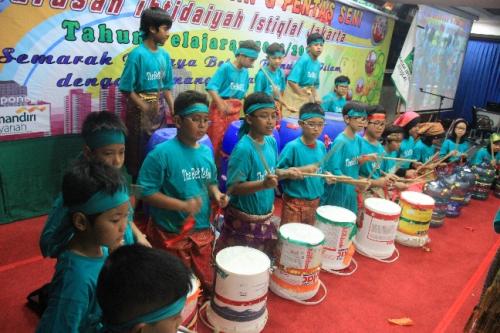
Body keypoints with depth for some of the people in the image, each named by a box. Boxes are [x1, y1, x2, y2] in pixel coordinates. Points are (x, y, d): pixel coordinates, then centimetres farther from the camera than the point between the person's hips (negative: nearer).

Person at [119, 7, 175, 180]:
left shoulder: (164, 55, 1)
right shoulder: (137, 54, -15)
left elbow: (167, 87, 8)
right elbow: (127, 89, -12)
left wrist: (173, 112, 2)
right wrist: (146, 108, -15)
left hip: (159, 109, 5)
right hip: (140, 110, -5)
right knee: (140, 153, 5)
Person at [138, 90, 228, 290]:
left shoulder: (206, 152, 2)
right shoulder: (162, 153, -18)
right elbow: (146, 193, -18)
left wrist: (216, 195, -5)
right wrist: (182, 205, -25)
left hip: (202, 232, 6)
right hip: (171, 235, -6)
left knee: (207, 284, 20)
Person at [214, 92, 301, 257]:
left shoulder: (271, 142, 0)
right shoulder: (243, 149, -24)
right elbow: (233, 188, -25)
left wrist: (285, 173, -5)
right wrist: (263, 184, -36)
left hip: (266, 217, 7)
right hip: (243, 221, -7)